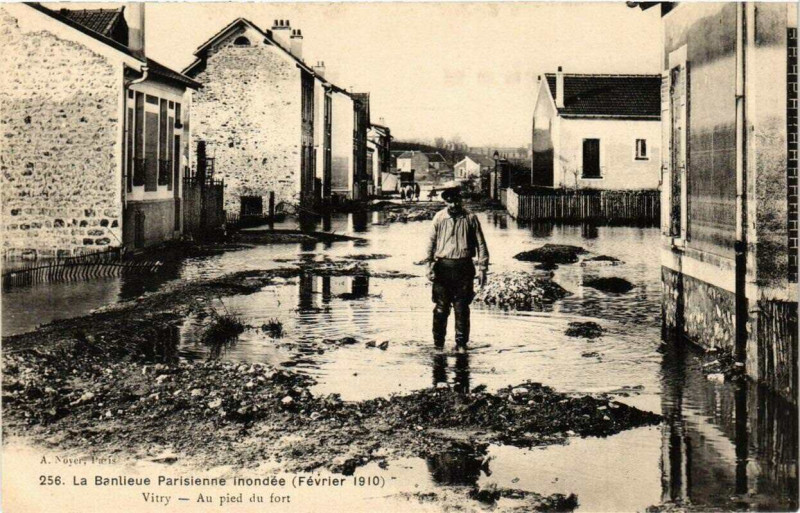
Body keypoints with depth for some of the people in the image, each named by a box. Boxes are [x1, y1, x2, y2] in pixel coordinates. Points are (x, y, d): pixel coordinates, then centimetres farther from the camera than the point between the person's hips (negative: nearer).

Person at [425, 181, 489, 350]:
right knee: (441, 307, 3)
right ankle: (438, 343, 12)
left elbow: (481, 244, 6)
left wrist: (482, 268, 0)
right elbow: (431, 242, 5)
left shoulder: (470, 218, 5)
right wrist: (429, 266, -3)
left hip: (464, 268, 0)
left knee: (462, 308, 4)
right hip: (443, 267, 0)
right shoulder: (439, 217, 6)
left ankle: (461, 343, 13)